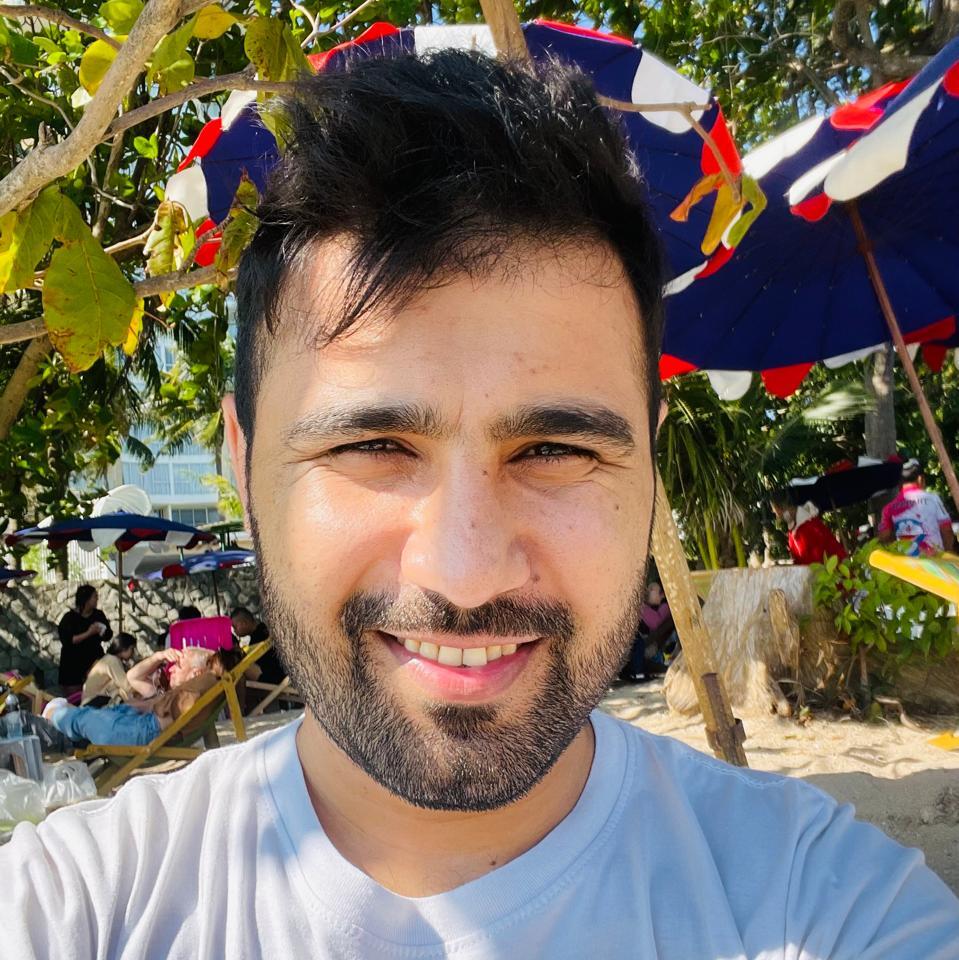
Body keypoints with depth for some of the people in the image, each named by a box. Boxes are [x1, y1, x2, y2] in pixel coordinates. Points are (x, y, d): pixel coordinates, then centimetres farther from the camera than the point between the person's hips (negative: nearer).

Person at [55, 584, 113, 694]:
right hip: (73, 665, -3)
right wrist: (88, 633, -22)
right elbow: (66, 641, -18)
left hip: (94, 661, 3)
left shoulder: (99, 615, 5)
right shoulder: (69, 618, -8)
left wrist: (102, 631, -14)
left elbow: (109, 635, 7)